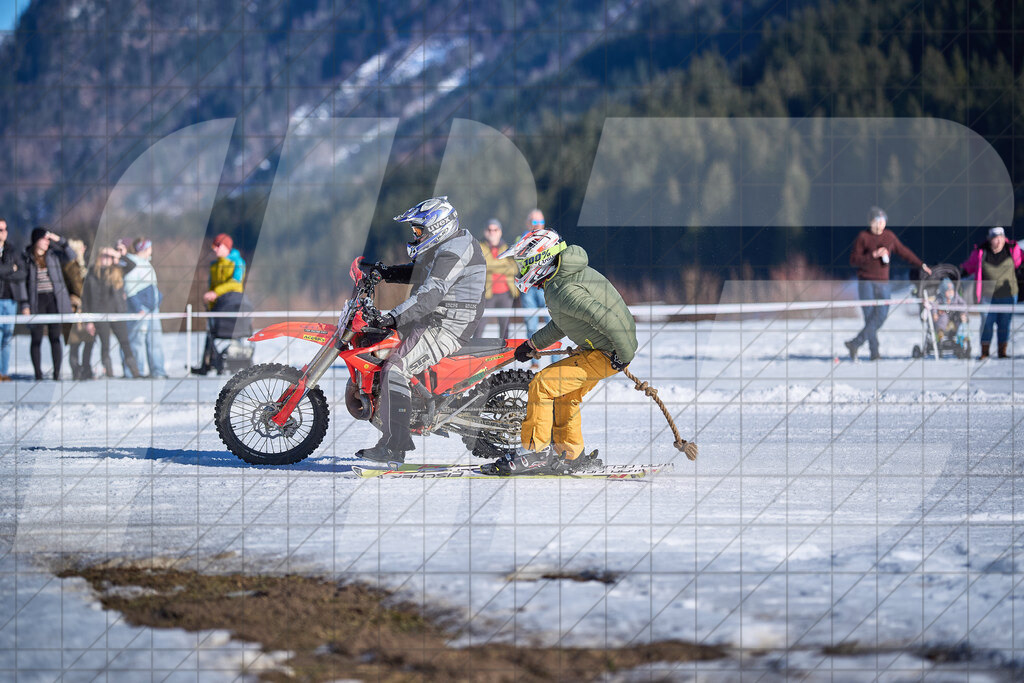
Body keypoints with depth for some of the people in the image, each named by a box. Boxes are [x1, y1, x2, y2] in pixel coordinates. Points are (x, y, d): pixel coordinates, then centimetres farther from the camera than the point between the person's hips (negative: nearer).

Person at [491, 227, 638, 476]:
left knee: (542, 385, -12)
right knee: (566, 394, 23)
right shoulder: (566, 275, 8)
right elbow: (564, 322, 23)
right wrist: (533, 343, 23)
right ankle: (569, 454, 35)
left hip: (607, 354, -10)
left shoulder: (565, 290, -26)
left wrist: (625, 355, -22)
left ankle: (535, 453, -6)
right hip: (597, 348, 10)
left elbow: (608, 320, -32)